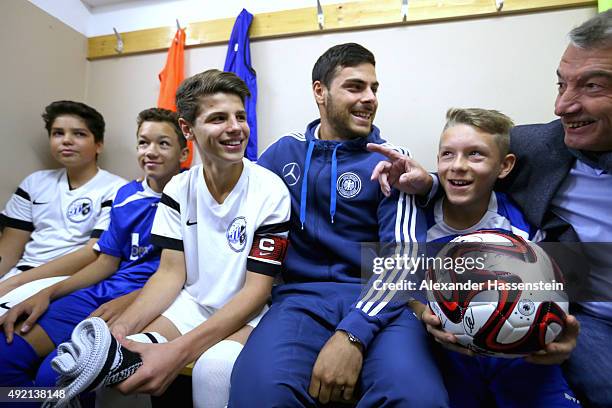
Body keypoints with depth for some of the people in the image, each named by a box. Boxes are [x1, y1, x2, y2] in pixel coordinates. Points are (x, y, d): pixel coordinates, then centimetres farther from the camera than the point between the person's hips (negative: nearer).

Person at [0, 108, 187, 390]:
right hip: (102, 292, 6)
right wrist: (48, 293, 4)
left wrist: (129, 301, -21)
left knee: (55, 373, -24)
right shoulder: (126, 195, 14)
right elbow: (107, 261, 16)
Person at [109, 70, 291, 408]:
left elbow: (256, 290, -17)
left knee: (215, 365, -33)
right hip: (190, 305, 3)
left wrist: (178, 350, -28)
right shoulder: (178, 189, 0)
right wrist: (122, 326, -22)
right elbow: (171, 273, -2)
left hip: (246, 315, -2)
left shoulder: (270, 192, -16)